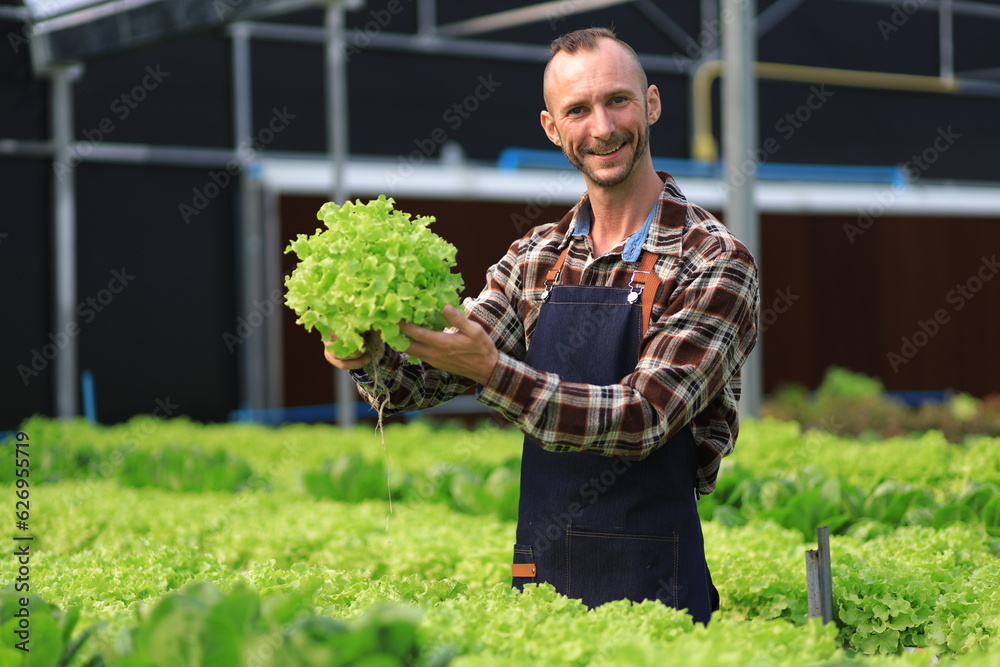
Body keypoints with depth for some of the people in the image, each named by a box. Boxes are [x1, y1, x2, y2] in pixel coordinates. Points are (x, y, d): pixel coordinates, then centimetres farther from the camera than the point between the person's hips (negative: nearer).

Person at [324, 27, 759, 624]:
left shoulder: (715, 263, -10)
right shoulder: (535, 258, 8)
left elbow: (642, 418, -19)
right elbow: (434, 378, 5)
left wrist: (491, 371, -27)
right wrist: (370, 360, -17)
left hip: (649, 588, -5)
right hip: (539, 571, 5)